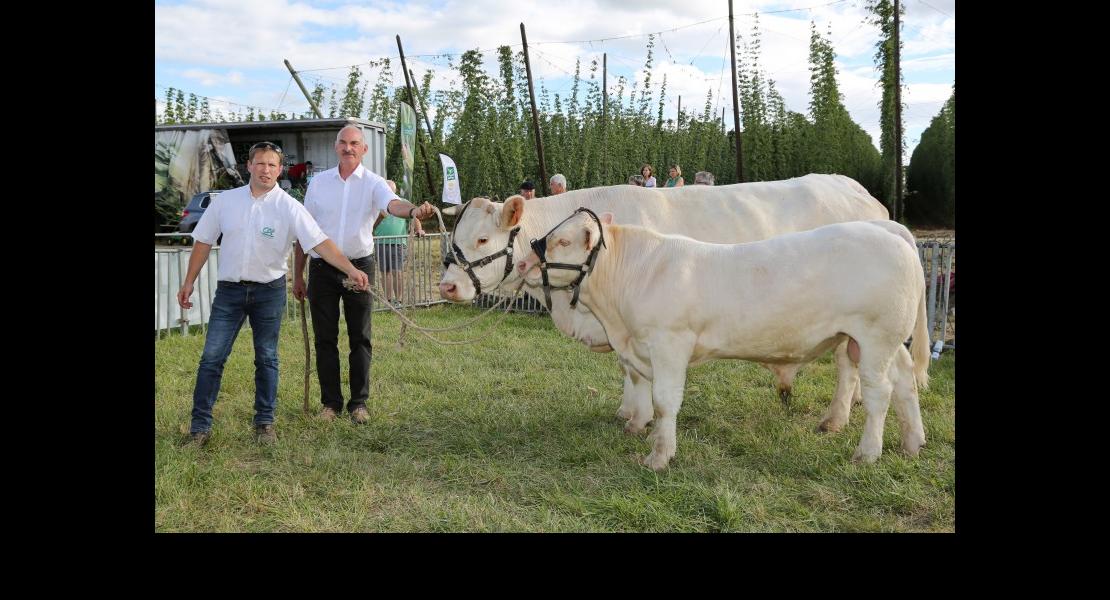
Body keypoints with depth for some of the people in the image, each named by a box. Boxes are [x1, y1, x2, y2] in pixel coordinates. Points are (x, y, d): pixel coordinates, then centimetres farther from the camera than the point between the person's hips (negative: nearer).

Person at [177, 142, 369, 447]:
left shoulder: (289, 207, -9)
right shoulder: (225, 201, 0)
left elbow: (320, 242, -19)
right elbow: (203, 242, 9)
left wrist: (351, 269, -32)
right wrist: (189, 282, 9)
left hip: (270, 290, -1)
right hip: (229, 289, 1)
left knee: (267, 359, 9)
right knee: (212, 357, -1)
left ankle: (265, 422, 21)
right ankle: (200, 426, 8)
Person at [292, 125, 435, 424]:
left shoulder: (374, 183, -1)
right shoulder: (319, 182, 7)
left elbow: (393, 203, -24)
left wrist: (415, 210, -48)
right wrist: (297, 275, 9)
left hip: (359, 266, -2)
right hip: (321, 268, 2)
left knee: (360, 338, 4)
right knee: (325, 338, 5)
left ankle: (358, 403, 14)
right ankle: (330, 402, 17)